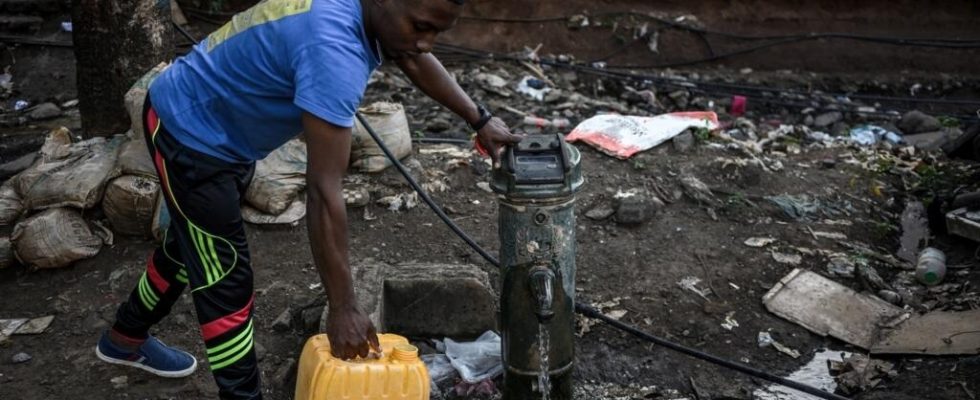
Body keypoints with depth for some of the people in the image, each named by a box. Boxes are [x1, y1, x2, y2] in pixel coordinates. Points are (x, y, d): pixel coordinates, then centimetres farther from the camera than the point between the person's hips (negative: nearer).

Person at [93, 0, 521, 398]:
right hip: (190, 132, -10)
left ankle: (126, 339, 49)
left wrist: (480, 120, 14)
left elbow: (414, 60, 11)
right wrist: (343, 309, -32)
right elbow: (324, 192, -38)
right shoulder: (334, 48, -39)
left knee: (193, 247, 25)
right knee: (227, 279, -4)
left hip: (224, 131, 10)